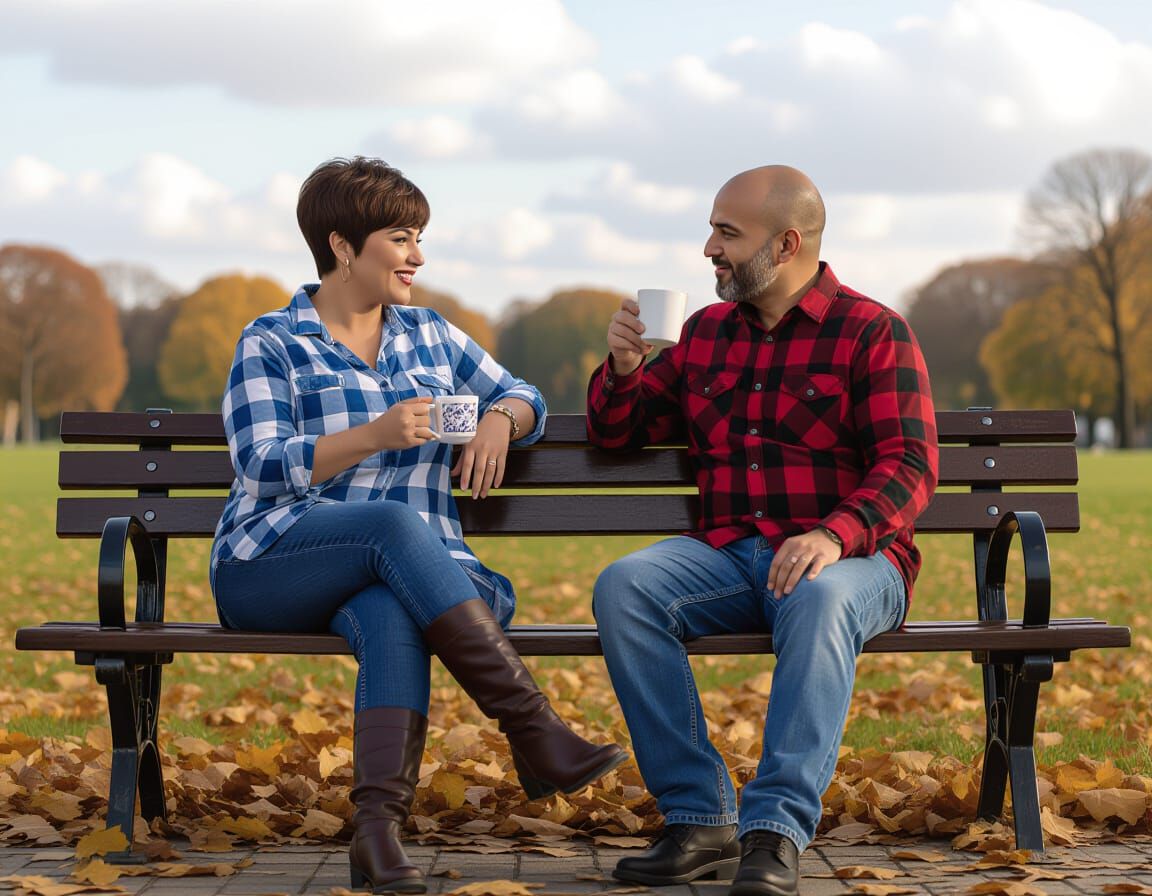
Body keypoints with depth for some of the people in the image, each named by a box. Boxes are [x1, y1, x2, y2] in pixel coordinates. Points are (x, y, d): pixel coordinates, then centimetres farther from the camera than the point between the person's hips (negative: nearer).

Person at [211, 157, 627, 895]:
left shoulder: (430, 336, 19)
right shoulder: (270, 345, 5)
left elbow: (525, 398, 24)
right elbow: (263, 471, -8)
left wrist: (499, 421, -2)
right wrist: (377, 435, -20)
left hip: (404, 577, 3)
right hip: (271, 571, -3)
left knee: (394, 619, -35)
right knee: (396, 521, -35)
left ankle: (378, 824, -49)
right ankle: (538, 735, -39)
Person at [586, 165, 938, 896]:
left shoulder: (873, 333, 1)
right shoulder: (705, 332, 17)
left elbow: (909, 466, -10)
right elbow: (617, 432, 24)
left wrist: (835, 535, -29)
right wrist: (623, 368, 1)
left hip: (846, 558, -4)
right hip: (726, 555, 4)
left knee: (819, 599, -40)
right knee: (622, 586, -25)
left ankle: (776, 830, -41)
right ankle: (701, 821, -25)